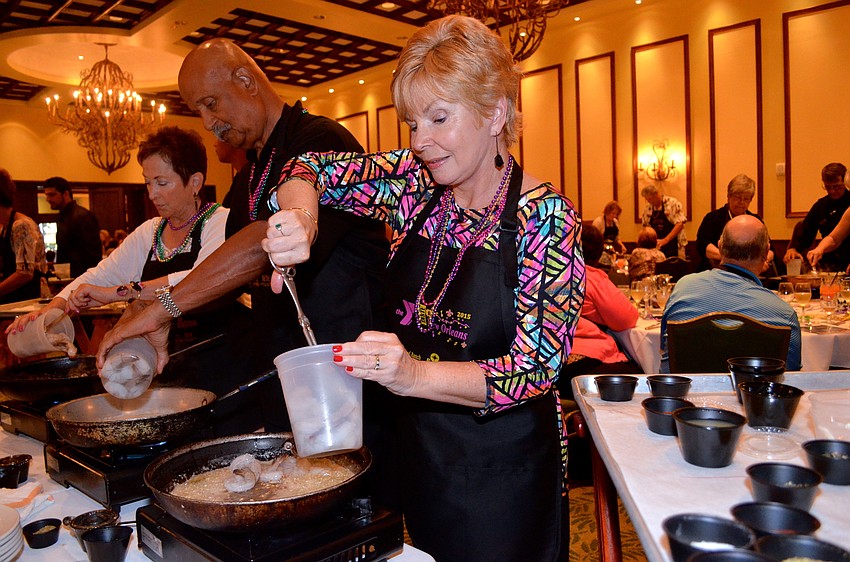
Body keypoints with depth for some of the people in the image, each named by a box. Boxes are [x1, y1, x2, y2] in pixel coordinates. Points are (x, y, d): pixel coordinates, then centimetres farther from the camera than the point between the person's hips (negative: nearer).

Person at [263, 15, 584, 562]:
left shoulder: (547, 219, -17)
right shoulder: (415, 182, -4)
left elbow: (536, 367, -20)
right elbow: (310, 168, 0)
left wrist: (416, 374, -35)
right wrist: (300, 215, -23)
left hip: (503, 470, -3)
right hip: (417, 453, 4)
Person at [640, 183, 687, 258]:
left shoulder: (673, 203, -8)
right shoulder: (648, 208, 8)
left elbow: (680, 224, -15)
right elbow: (646, 226, 16)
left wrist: (666, 239, -24)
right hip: (657, 247, 4)